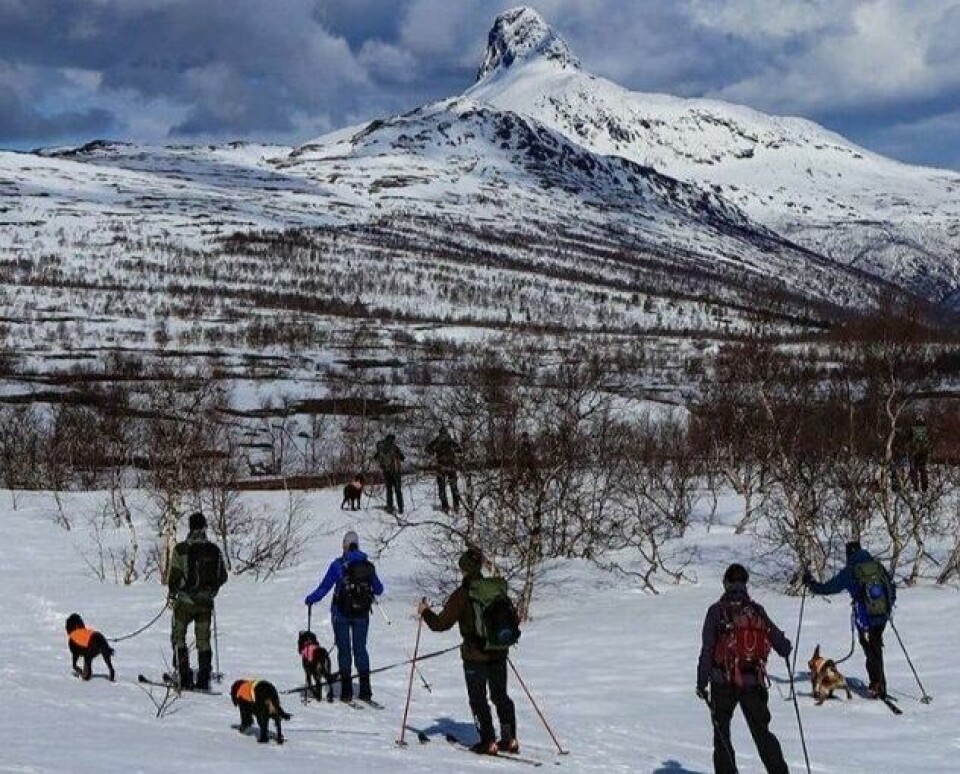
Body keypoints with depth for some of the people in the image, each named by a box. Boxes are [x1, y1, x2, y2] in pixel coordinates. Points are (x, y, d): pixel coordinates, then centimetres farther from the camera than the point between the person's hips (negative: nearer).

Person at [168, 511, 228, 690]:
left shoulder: (181, 549, -12)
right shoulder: (214, 550, -1)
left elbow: (174, 576, -10)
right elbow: (223, 577, 6)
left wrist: (172, 593, 9)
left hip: (185, 601, -3)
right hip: (206, 602, 3)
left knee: (178, 637, 11)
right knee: (203, 640, 11)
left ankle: (184, 677, 4)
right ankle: (203, 680, 9)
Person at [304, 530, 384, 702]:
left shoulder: (338, 564, -10)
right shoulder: (368, 565, 0)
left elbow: (324, 587, -8)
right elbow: (379, 590, 10)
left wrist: (310, 599, 8)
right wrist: (369, 588, 34)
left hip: (341, 613, -3)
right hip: (362, 614, 3)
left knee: (344, 650, 5)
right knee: (360, 649, 11)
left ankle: (346, 691, 3)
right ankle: (365, 690, 7)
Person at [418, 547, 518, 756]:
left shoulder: (462, 594, -14)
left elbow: (441, 623, -12)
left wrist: (425, 612, 6)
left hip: (475, 655, -5)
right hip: (499, 652, 5)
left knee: (478, 699, 6)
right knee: (500, 695, 16)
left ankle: (488, 742, 3)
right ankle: (510, 740, 15)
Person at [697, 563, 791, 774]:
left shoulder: (716, 611, -6)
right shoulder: (757, 611, -1)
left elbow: (707, 650, -8)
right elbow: (778, 639, 3)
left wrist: (702, 681, -2)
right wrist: (786, 648, 27)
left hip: (723, 683, -2)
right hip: (753, 683, 2)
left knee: (721, 732, 12)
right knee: (761, 732, 12)